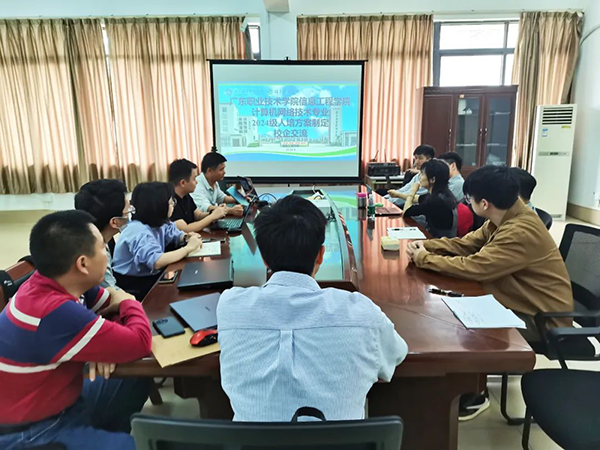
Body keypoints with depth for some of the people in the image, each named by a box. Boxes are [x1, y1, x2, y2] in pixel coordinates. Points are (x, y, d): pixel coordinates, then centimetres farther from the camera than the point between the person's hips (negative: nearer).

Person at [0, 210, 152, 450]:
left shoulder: (51, 282, -9)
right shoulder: (56, 314, -36)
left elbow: (112, 298, 4)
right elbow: (140, 342, -31)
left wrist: (103, 344, -16)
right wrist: (129, 303, -11)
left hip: (50, 397, 8)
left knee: (138, 382, 12)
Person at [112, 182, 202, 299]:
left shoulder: (156, 223, -1)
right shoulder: (140, 232, -27)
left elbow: (173, 235, 16)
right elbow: (156, 262, -41)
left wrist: (186, 237, -9)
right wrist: (188, 247, -30)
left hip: (150, 275, 8)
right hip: (132, 285, -8)